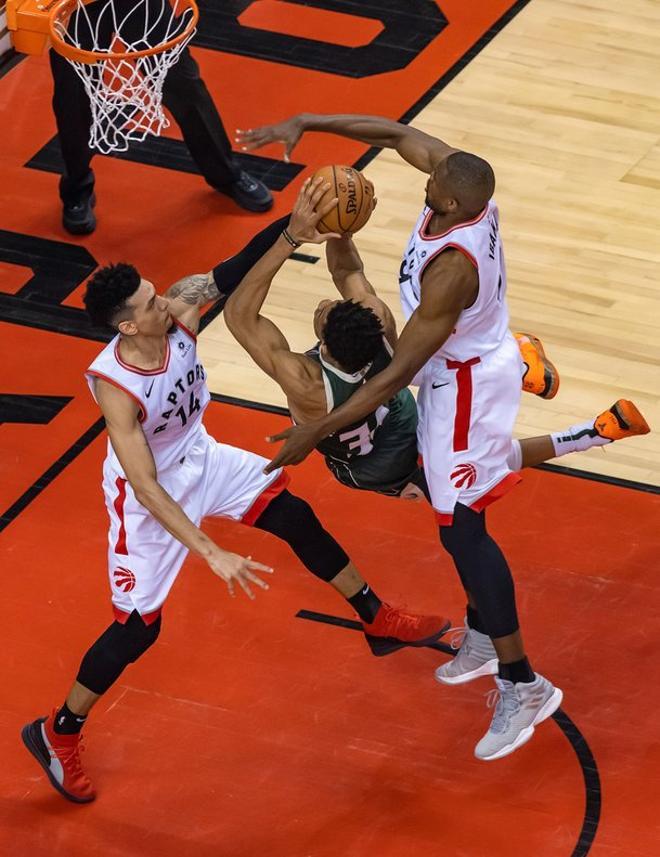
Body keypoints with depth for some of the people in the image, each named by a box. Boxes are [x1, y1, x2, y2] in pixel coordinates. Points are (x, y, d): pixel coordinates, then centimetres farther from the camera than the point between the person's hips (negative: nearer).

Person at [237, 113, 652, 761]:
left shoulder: (451, 269, -37)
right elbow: (398, 134, 0)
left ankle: (522, 684, 3)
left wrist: (315, 432, -29)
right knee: (455, 513, 23)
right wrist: (308, 122, -10)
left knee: (460, 530, -3)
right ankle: (483, 636, 40)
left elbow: (397, 374, -33)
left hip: (465, 386, -9)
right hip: (475, 362, 9)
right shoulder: (463, 181, -17)